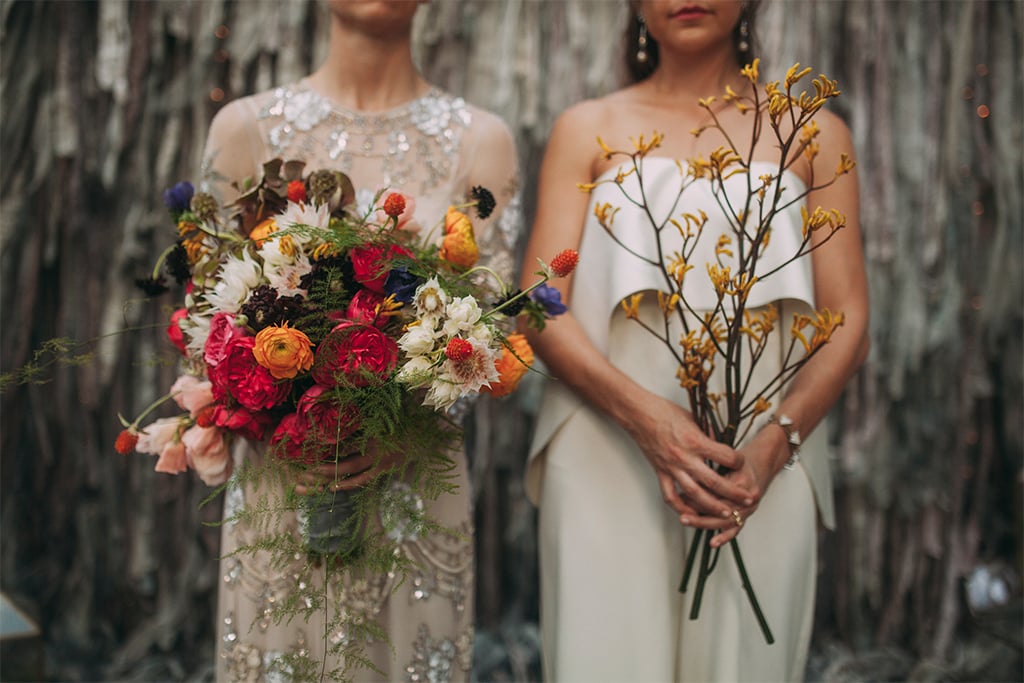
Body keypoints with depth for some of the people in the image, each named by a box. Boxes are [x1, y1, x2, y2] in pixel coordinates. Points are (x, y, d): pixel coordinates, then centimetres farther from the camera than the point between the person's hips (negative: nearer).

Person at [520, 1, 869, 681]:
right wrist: (644, 415, -16)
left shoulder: (813, 134, 12)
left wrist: (776, 441, -12)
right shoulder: (588, 130, 11)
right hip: (606, 464, 0)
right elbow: (542, 309, 1)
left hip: (762, 473, 1)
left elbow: (848, 326, 6)